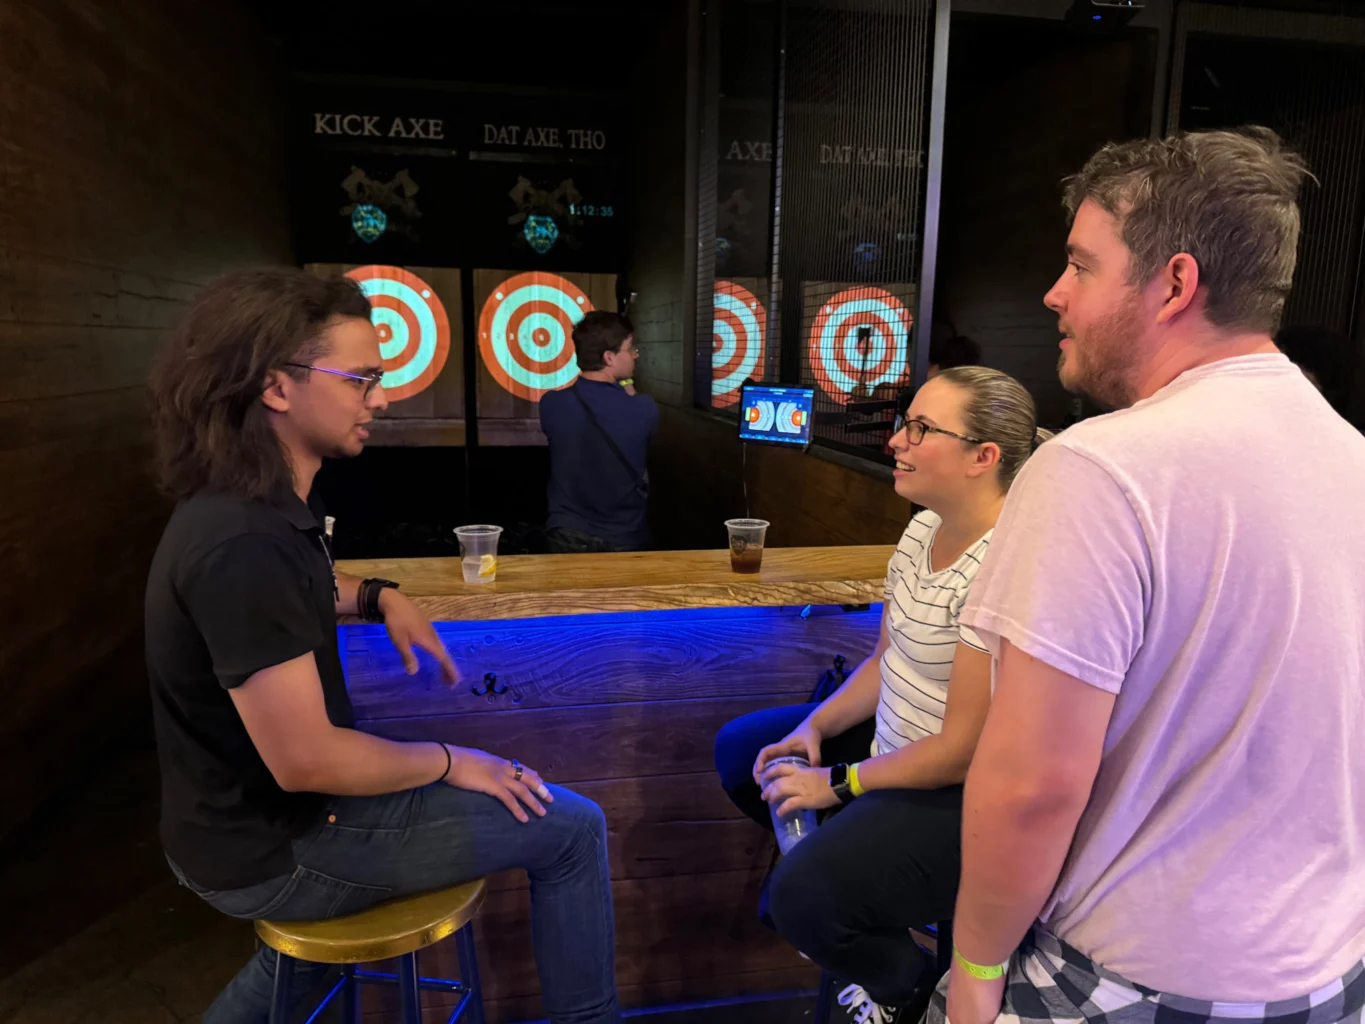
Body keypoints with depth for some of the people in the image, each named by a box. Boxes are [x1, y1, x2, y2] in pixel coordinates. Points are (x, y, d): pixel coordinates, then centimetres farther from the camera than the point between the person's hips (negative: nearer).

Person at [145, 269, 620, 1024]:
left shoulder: (254, 505, 0)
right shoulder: (242, 543, -31)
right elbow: (304, 762, -31)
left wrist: (377, 597, 6)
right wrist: (448, 763, -16)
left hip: (250, 815, 9)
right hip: (274, 850, -9)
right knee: (570, 827, -6)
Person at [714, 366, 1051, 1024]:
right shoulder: (925, 528, 0)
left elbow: (963, 749, -25)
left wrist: (838, 782, -15)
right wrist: (815, 728, -4)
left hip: (963, 794, -9)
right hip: (893, 740, 9)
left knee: (801, 896, -23)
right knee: (739, 750, 13)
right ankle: (838, 867, 27)